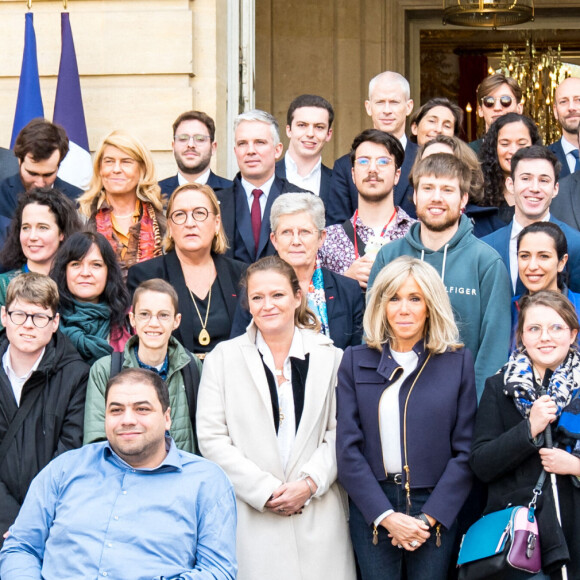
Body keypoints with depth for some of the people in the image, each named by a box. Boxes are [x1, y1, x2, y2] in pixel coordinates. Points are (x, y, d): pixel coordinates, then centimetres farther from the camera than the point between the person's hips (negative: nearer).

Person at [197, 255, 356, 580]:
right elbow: (211, 438, 0)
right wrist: (264, 490, -9)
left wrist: (310, 482, -10)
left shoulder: (329, 358, 9)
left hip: (318, 516, 1)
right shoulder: (224, 358, 7)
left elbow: (339, 432, 6)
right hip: (250, 516, -1)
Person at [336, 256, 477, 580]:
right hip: (372, 511, 0)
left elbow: (465, 451, 0)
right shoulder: (356, 362, 4)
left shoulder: (458, 362, 2)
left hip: (436, 510, 0)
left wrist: (429, 517, -9)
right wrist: (386, 516, -11)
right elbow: (348, 447, -1)